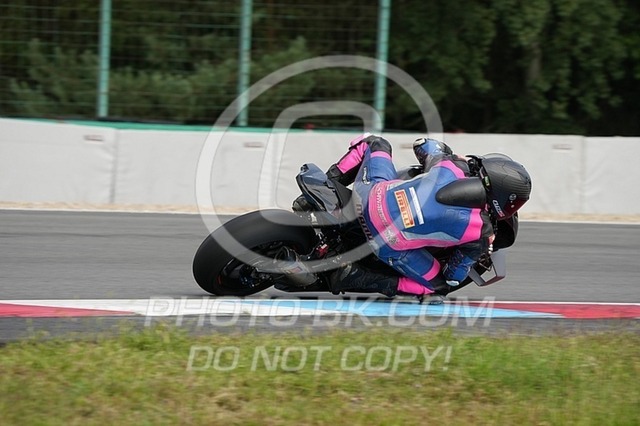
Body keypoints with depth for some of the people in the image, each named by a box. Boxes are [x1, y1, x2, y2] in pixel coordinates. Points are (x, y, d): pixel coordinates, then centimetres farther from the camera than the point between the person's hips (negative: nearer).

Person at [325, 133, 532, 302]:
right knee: (437, 286, 17)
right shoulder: (482, 233, -10)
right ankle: (355, 278, 2)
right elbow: (453, 277, 2)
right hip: (389, 245, -5)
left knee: (375, 143, 31)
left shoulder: (450, 166, -5)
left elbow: (423, 145, 18)